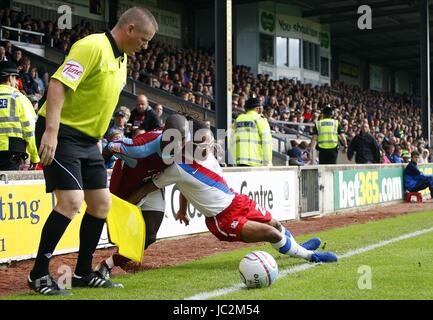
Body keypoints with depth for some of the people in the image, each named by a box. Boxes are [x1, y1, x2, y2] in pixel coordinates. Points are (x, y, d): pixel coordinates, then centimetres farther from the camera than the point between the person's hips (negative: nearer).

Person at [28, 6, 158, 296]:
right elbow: (58, 84, -25)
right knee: (71, 201, -17)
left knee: (101, 204, 9)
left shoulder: (121, 59, 13)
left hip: (88, 139, 10)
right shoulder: (93, 46, -16)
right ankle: (39, 275, -5)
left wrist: (98, 140, 20)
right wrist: (51, 131, -31)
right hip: (61, 134, -10)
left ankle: (83, 273, 21)